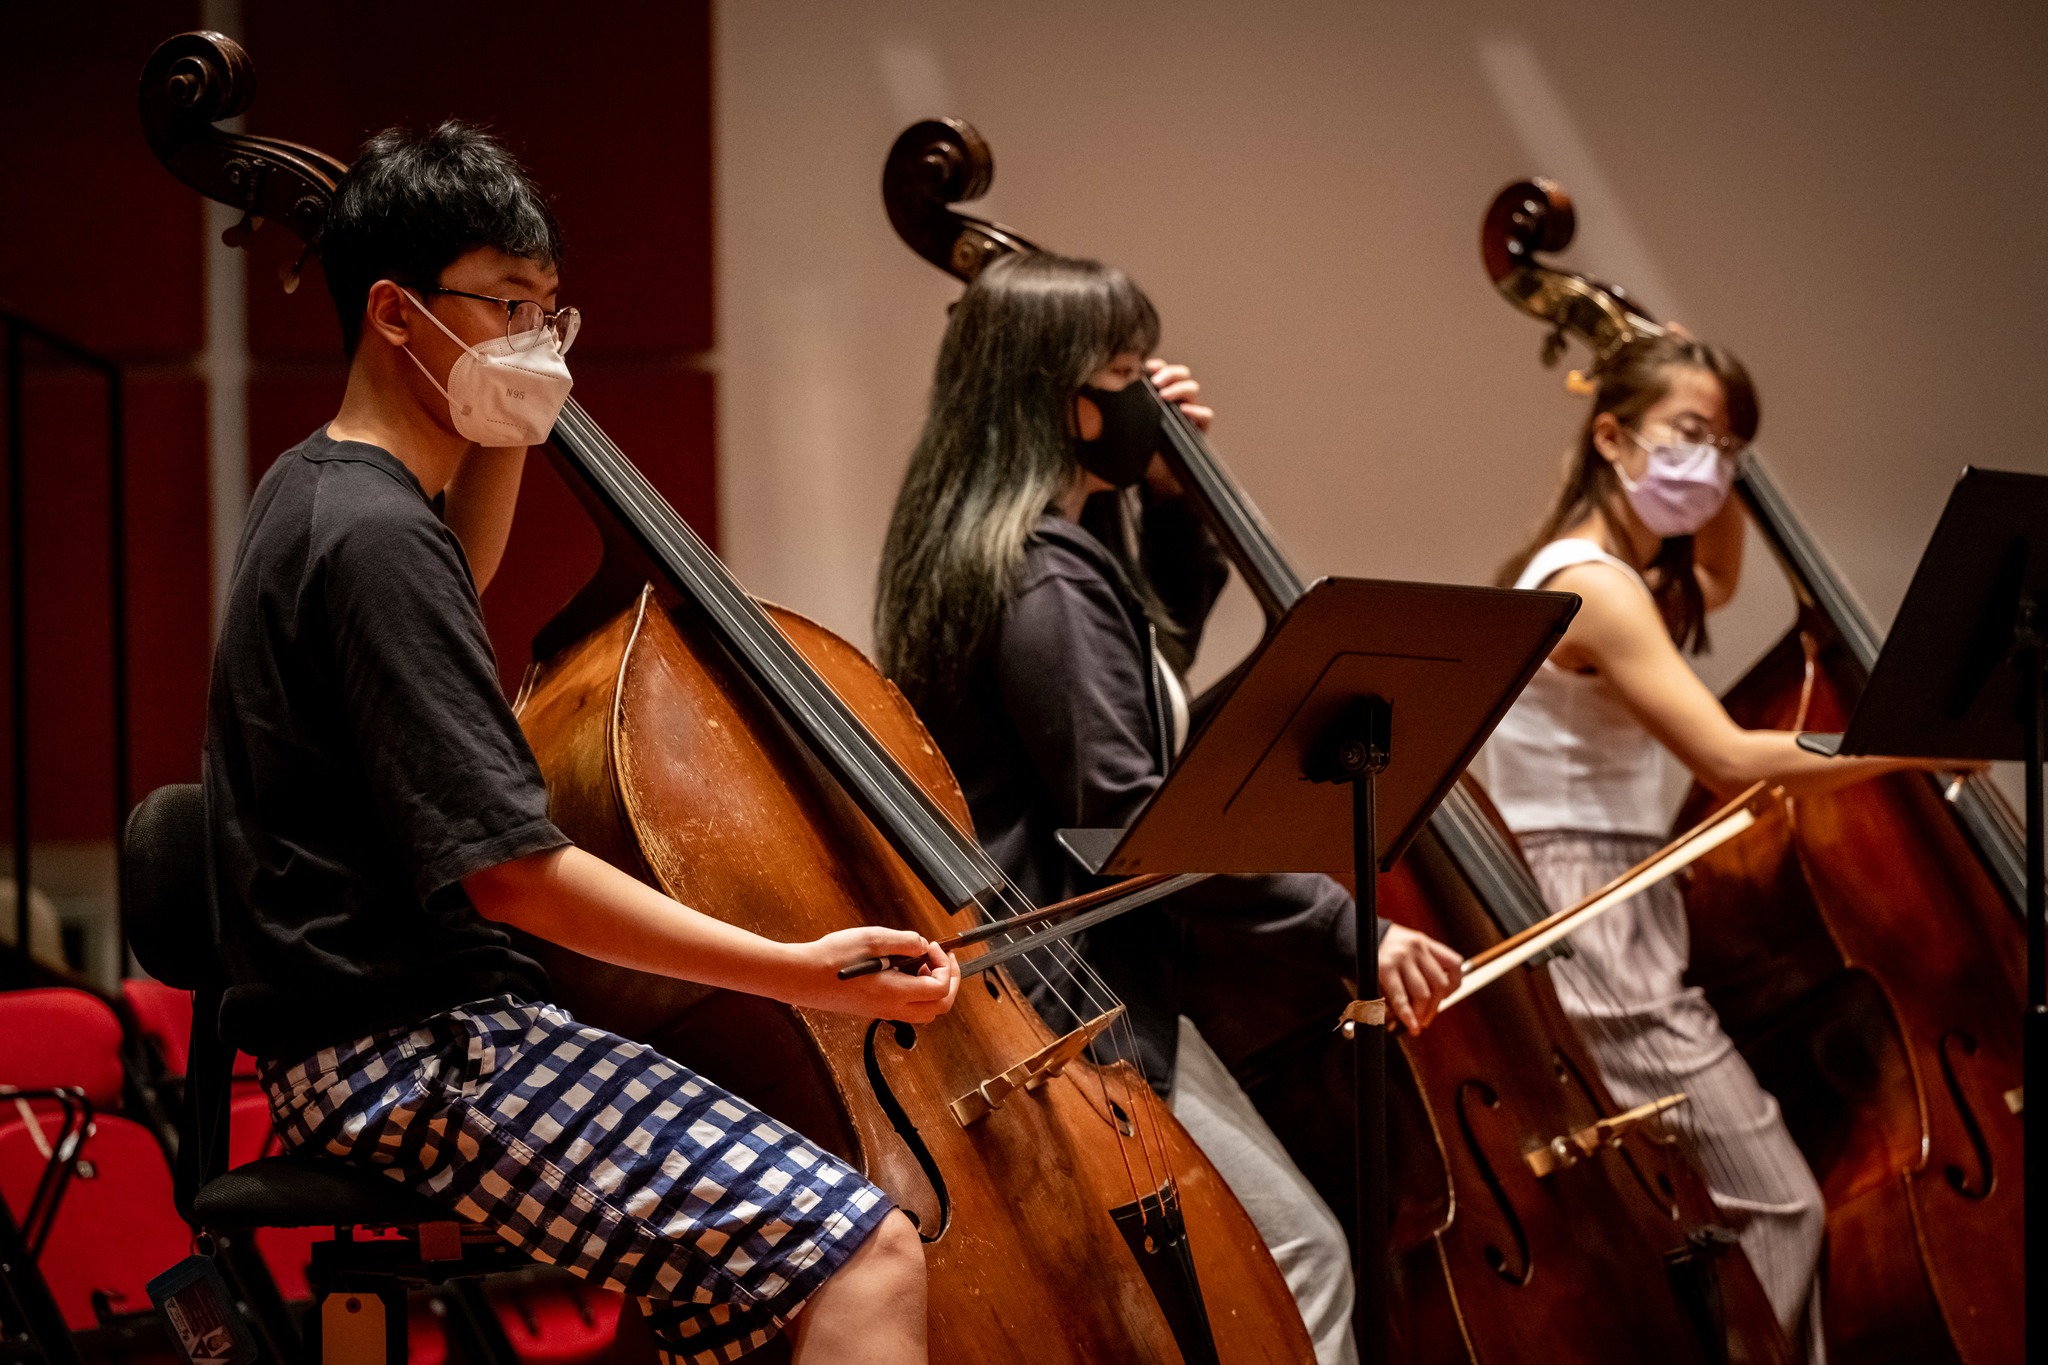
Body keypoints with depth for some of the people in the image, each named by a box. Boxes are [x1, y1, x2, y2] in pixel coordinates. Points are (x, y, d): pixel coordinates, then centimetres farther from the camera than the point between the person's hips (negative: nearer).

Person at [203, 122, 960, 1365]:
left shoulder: (320, 487, 12)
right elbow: (512, 873, -23)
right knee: (866, 1252, -20)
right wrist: (799, 972, -23)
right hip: (403, 1059, -11)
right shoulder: (377, 538, -19)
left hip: (405, 1019, 11)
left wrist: (509, 432, 24)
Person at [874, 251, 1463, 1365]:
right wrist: (1348, 928, -23)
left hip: (1108, 977, 11)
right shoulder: (1047, 584, -17)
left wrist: (1171, 495, 18)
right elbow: (1129, 815, -23)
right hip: (1078, 1000, -11)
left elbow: (1161, 641, 35)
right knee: (1301, 1252, -15)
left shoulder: (1055, 551, 15)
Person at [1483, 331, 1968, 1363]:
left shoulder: (1641, 577, 15)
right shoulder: (1594, 586, -17)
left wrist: (1723, 480, 21)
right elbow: (1730, 759, -25)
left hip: (1625, 925, 10)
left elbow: (1716, 582, 40)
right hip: (1590, 925, -10)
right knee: (1778, 1207, -13)